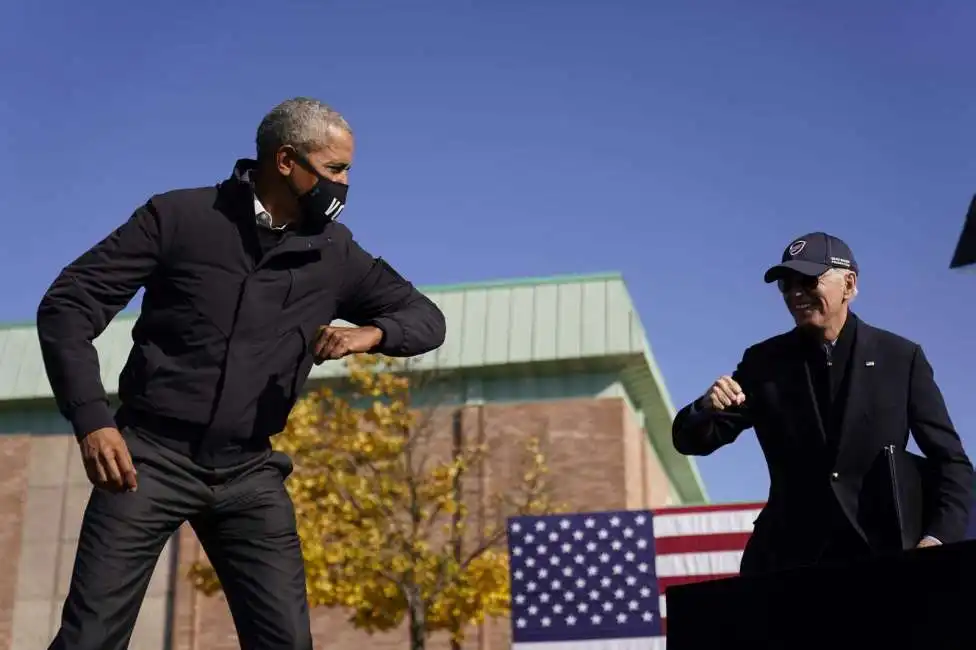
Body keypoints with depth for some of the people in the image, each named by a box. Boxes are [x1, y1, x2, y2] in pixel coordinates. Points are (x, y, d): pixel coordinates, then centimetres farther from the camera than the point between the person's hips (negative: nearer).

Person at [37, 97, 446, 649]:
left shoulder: (334, 254, 6)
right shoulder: (179, 216, -4)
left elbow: (426, 318, 12)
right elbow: (67, 305, -5)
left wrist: (371, 333, -13)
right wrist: (92, 419, -18)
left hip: (248, 473, 3)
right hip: (152, 457, -3)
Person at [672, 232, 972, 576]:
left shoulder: (901, 358, 1)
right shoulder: (764, 362, 4)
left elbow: (951, 461, 2)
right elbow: (691, 441, 3)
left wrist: (940, 537, -14)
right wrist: (707, 407, -20)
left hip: (882, 556, -1)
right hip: (787, 561, 1)